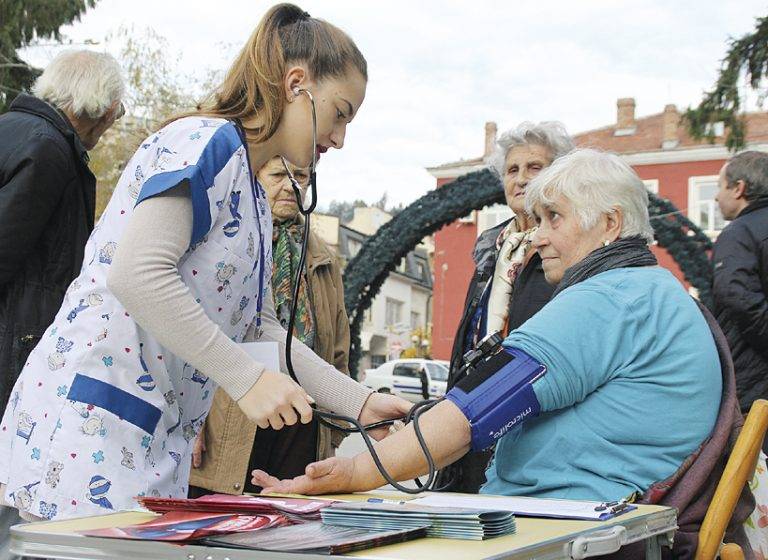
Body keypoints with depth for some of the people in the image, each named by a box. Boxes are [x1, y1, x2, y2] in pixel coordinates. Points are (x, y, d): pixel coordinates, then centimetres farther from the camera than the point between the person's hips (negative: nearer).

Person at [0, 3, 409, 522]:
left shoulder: (255, 201, 19)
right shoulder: (205, 142, -10)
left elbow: (261, 330, 19)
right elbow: (136, 272, -23)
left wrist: (362, 403, 11)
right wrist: (247, 378, -20)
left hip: (155, 438, 9)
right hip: (88, 419, -9)